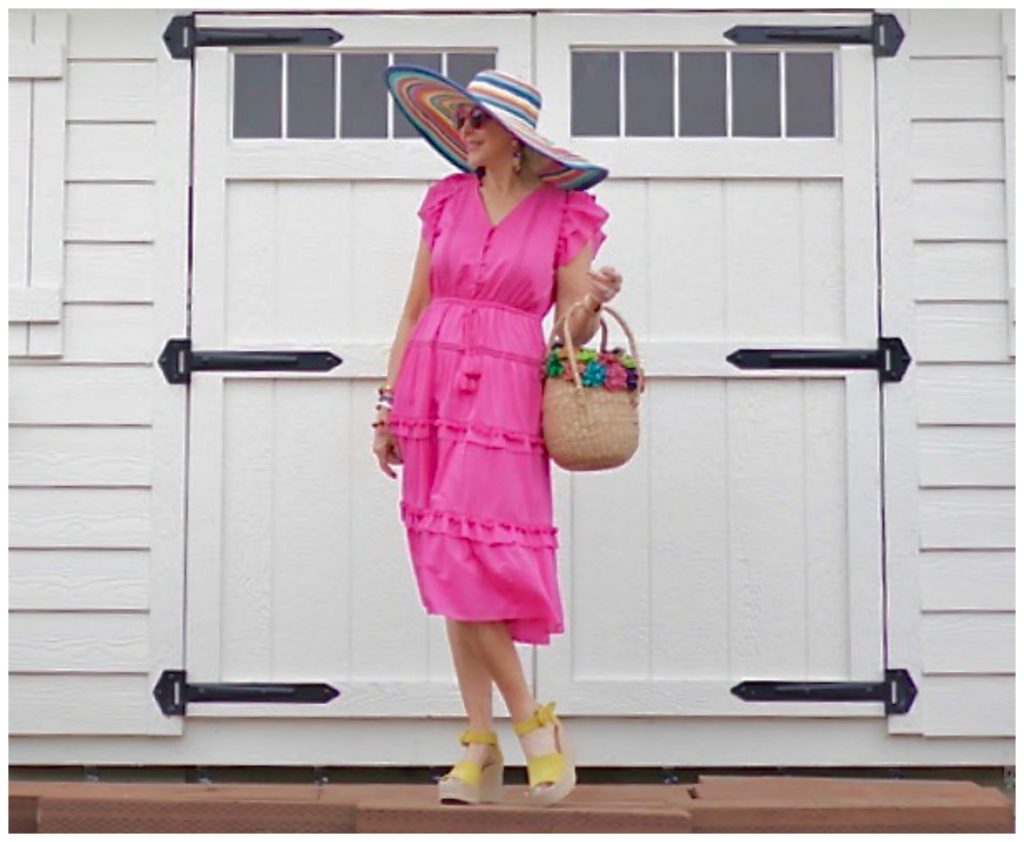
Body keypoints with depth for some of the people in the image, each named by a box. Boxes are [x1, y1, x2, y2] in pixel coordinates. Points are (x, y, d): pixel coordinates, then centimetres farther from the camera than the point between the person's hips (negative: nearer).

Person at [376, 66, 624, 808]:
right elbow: (415, 309, 12)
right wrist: (389, 404, 8)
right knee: (450, 571, 3)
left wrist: (594, 303, -19)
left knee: (468, 561, -12)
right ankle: (482, 744, 11)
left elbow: (572, 332, 2)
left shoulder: (566, 212, 2)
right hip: (432, 388, 4)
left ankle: (531, 721, 5)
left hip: (505, 397, -4)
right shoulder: (448, 199, 11)